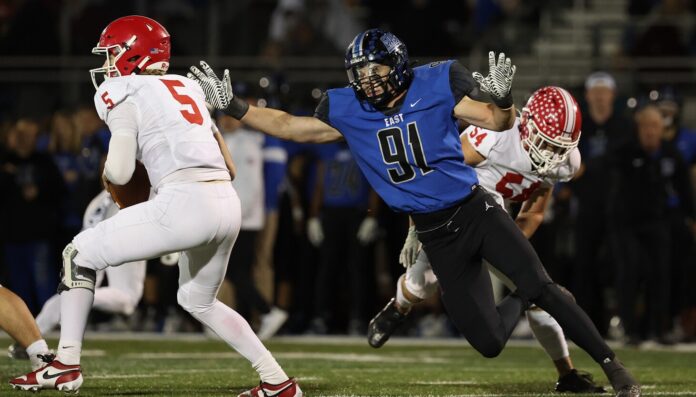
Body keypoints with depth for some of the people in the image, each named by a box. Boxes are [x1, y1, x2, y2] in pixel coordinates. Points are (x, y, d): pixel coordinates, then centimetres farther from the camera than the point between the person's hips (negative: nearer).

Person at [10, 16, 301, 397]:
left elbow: (119, 173, -4)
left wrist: (107, 168, 18)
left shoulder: (122, 92, 4)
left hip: (185, 203, -7)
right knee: (198, 301, 29)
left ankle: (67, 364, 3)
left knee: (80, 254, 10)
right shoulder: (187, 87, 25)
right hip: (228, 204, 7)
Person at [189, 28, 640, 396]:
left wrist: (503, 97, -35)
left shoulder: (433, 87, -9)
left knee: (540, 285, -20)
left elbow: (496, 122, -13)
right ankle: (521, 300, 28)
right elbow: (289, 126, 7)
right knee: (489, 342, -6)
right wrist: (233, 106, -1)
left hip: (476, 210, -2)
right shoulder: (349, 111, -1)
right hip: (437, 238, 2)